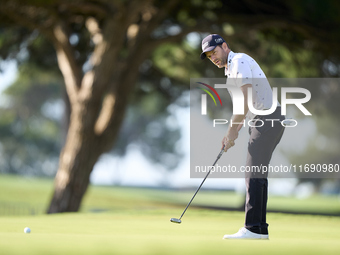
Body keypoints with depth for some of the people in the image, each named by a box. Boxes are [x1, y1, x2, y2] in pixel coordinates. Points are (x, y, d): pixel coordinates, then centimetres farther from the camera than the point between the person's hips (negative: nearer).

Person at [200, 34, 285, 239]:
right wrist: (234, 132, 13)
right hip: (266, 122, 11)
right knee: (258, 174, 10)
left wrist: (231, 130, -14)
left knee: (254, 174, -13)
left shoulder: (239, 61, -10)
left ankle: (253, 228, -17)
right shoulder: (232, 69, 22)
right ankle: (260, 228, 10)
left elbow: (244, 100, -18)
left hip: (267, 120, -11)